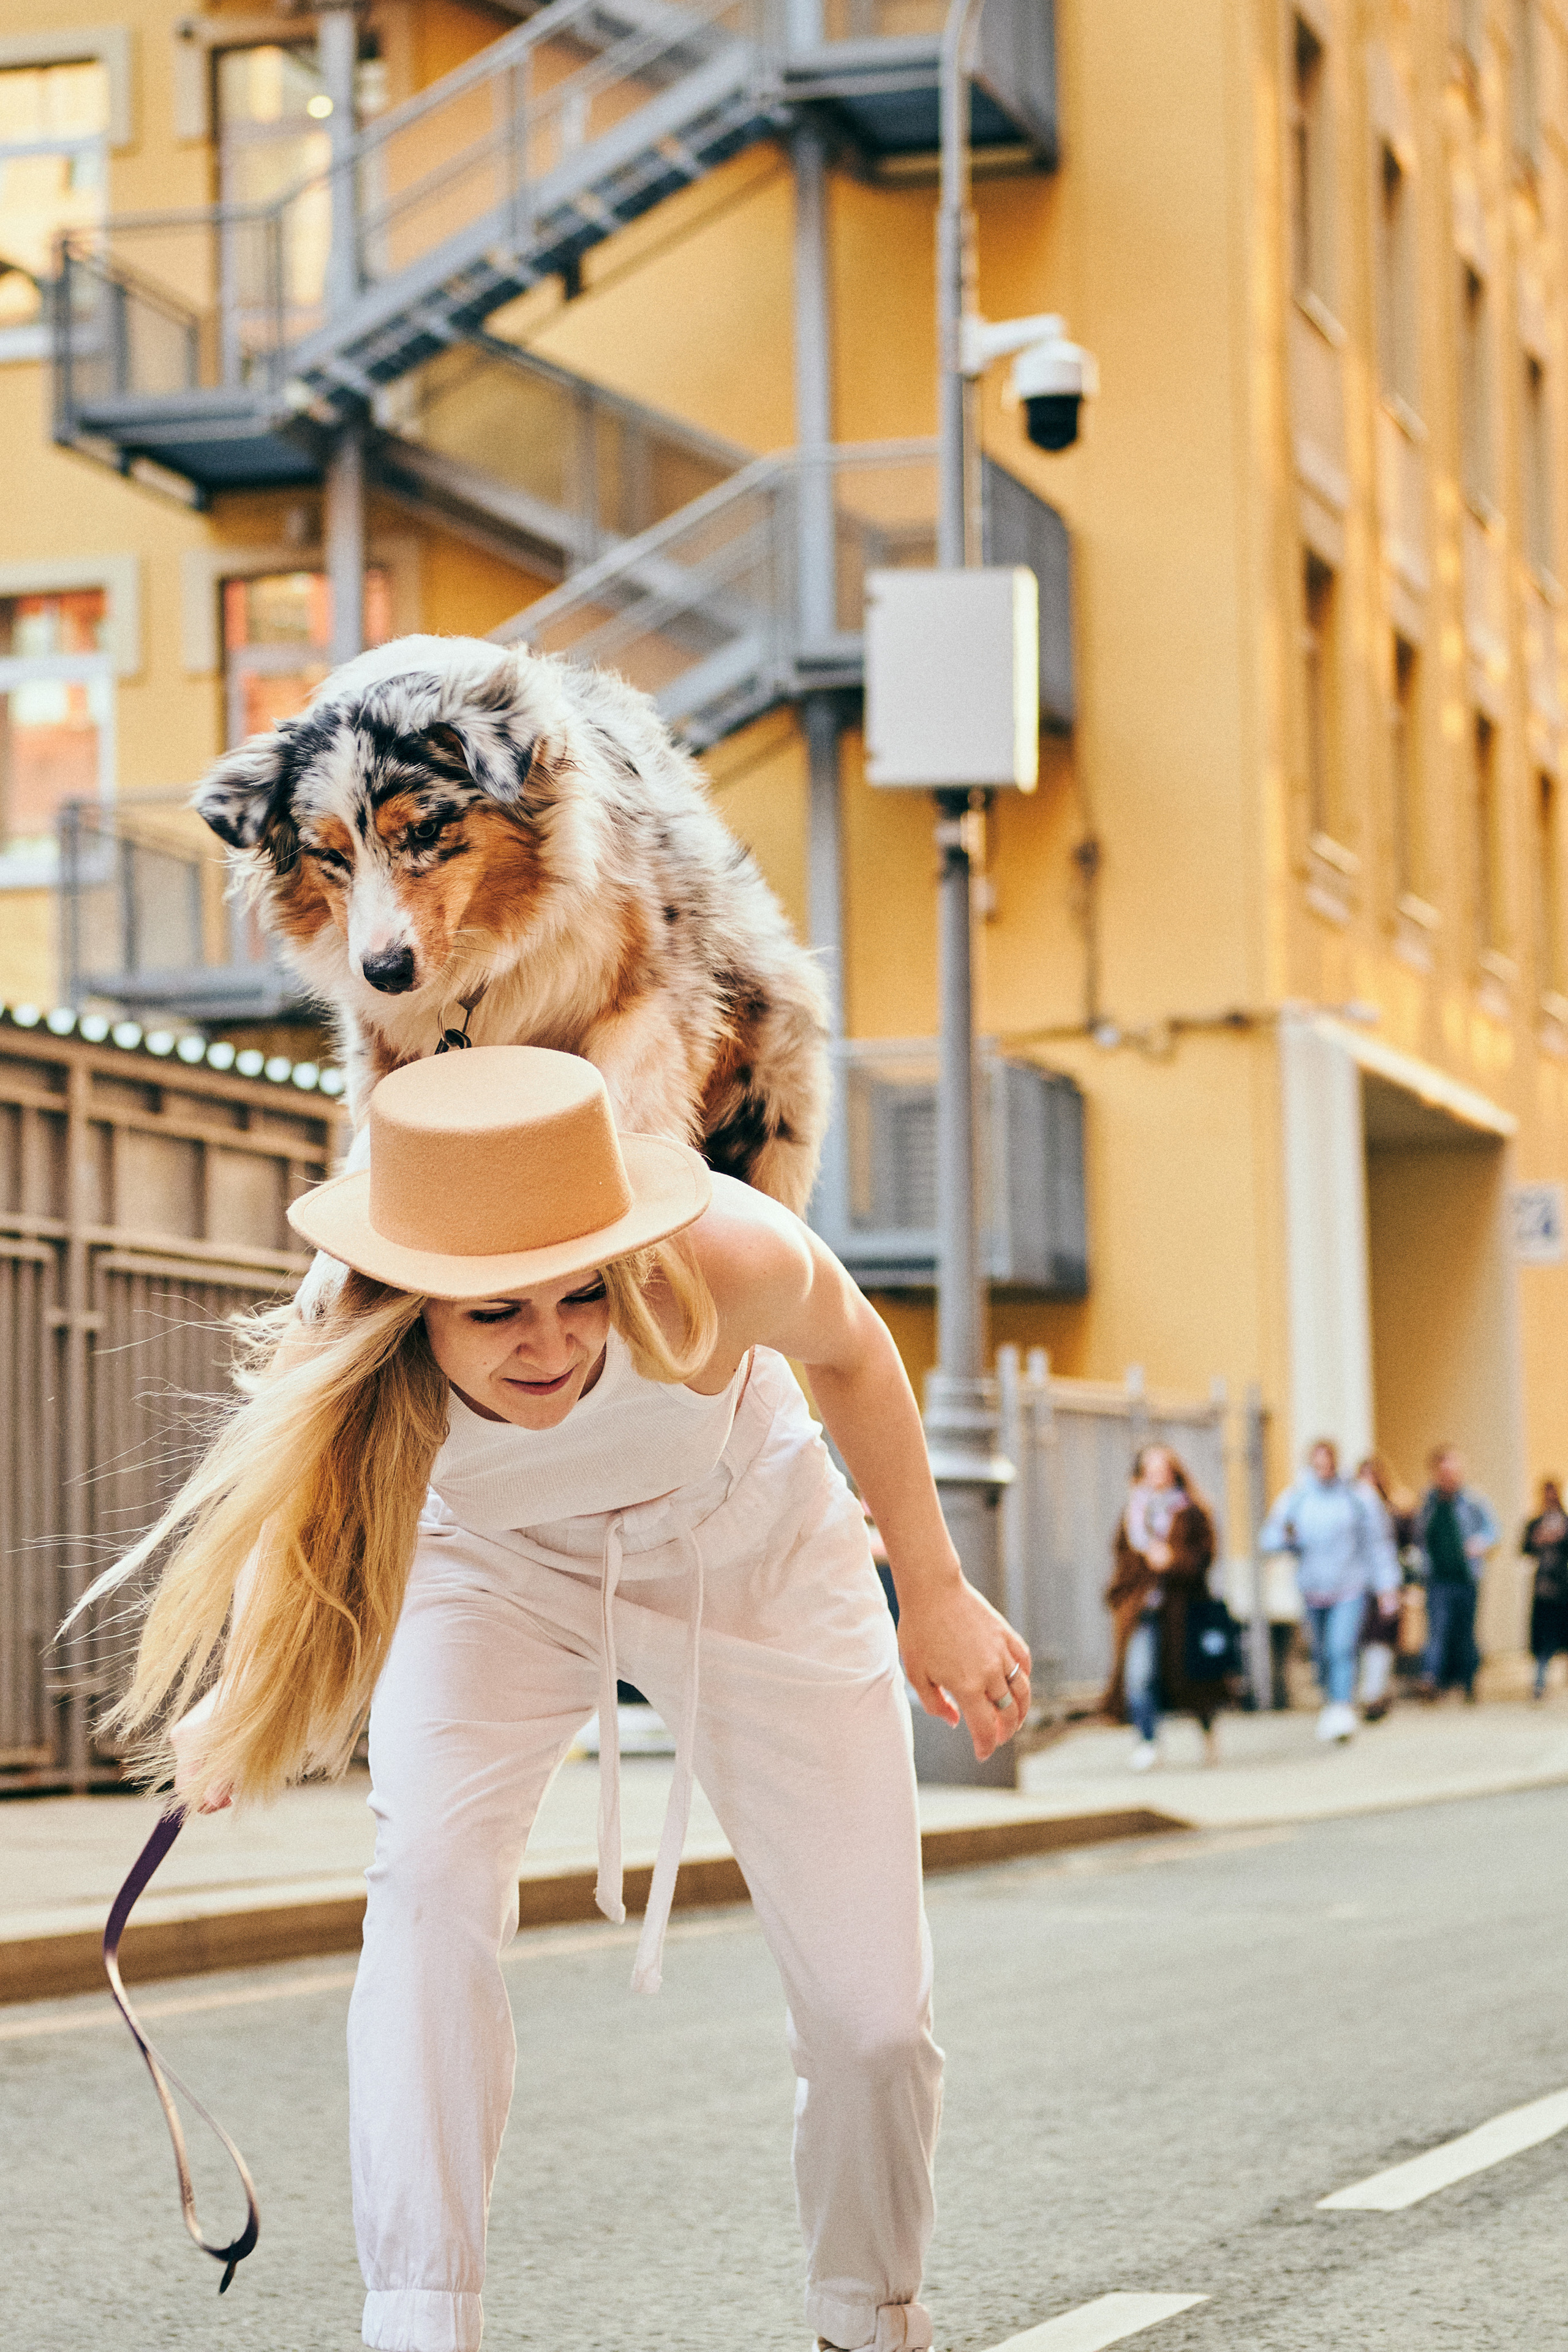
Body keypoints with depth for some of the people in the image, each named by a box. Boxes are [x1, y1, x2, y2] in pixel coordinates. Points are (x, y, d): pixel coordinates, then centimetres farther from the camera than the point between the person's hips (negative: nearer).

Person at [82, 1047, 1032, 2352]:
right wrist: (232, 1713, 6)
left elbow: (852, 1351, -14)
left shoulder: (724, 1263, -40)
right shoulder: (342, 1388, -35)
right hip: (494, 1567, 0)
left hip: (747, 1556, 0)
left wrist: (934, 1588, -4)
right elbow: (291, 1547, -9)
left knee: (871, 2010, -4)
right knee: (432, 1873, -28)